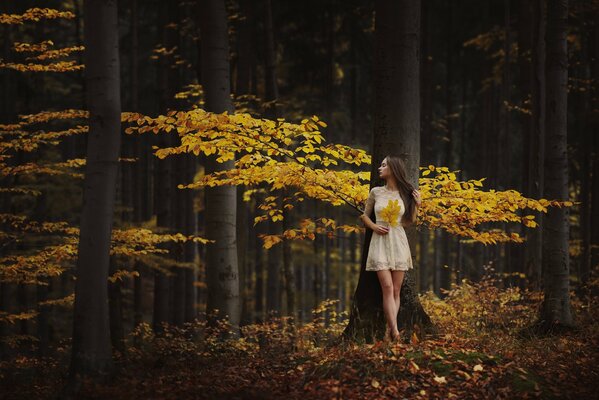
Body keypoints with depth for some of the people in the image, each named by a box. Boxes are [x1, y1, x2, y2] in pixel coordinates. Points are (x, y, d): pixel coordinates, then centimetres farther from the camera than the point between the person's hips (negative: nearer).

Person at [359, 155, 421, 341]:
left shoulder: (405, 193, 3)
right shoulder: (376, 192, 4)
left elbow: (409, 222, 10)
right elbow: (364, 214, 15)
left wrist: (416, 205, -4)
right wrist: (374, 227, -3)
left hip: (398, 242, 1)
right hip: (380, 242, -1)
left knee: (396, 290, 0)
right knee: (387, 287, -13)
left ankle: (389, 331, 2)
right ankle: (395, 331, -22)